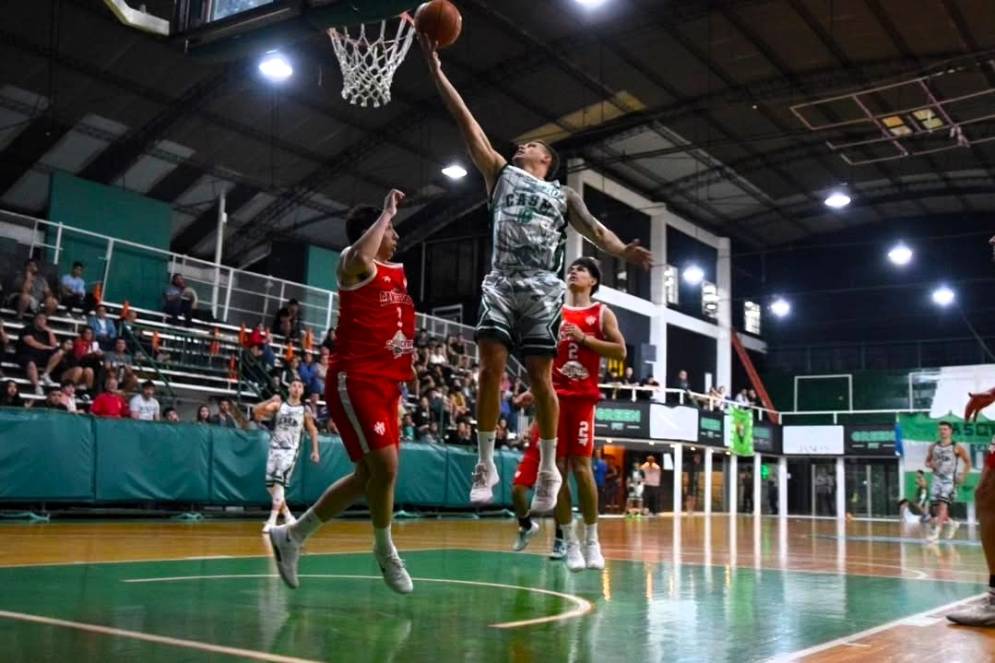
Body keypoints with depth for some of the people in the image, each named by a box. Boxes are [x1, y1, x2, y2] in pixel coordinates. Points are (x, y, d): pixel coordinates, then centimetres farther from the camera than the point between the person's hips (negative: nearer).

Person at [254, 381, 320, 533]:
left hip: (290, 450, -3)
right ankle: (288, 517, 19)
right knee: (270, 483, 4)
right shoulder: (278, 405, 4)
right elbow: (256, 411, -8)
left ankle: (272, 520, -17)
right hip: (275, 448, 3)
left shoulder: (305, 410, 2)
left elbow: (312, 430, 11)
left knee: (279, 482, -17)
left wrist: (315, 450, 7)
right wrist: (270, 401, -21)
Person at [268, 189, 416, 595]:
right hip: (354, 381, -9)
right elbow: (361, 255, -32)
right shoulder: (354, 265, -9)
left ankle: (292, 536, 22)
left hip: (385, 383, 9)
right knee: (385, 466, -15)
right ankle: (385, 552, 8)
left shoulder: (398, 272, 17)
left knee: (368, 475, 10)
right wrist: (387, 211, -22)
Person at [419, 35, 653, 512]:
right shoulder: (502, 173, 19)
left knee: (540, 375, -3)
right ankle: (485, 465, -3)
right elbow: (467, 123, 13)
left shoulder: (563, 195, 18)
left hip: (543, 289, -1)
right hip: (501, 284, 1)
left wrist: (623, 251, -17)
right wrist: (436, 71, 8)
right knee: (491, 367, -10)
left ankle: (549, 470, 6)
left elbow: (594, 230, 5)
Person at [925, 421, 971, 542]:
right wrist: (930, 465, -6)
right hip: (937, 478, 5)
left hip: (950, 479, -5)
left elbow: (968, 462, 5)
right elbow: (927, 462, 17)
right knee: (935, 507, 4)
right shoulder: (933, 447, 7)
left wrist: (963, 475, -6)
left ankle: (935, 531, -21)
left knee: (943, 504, -18)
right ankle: (952, 523, 31)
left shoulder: (956, 447, -3)